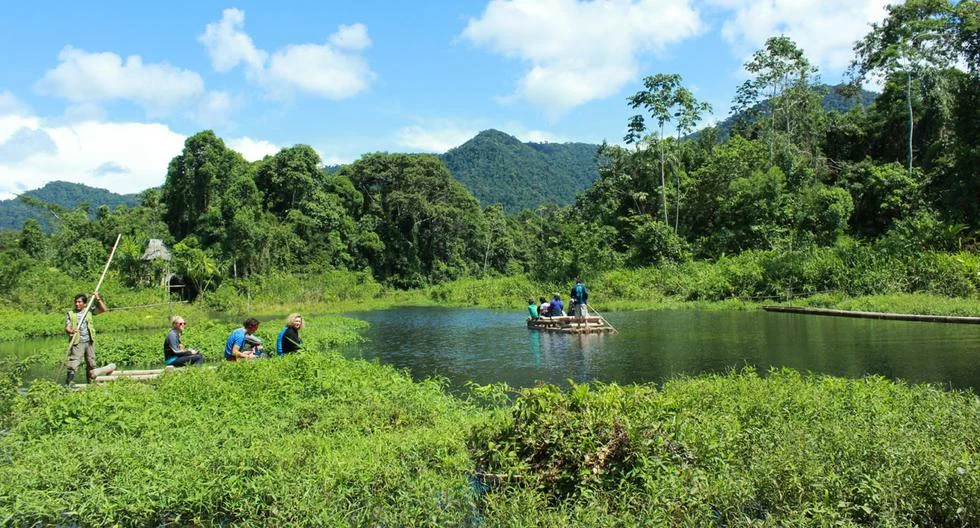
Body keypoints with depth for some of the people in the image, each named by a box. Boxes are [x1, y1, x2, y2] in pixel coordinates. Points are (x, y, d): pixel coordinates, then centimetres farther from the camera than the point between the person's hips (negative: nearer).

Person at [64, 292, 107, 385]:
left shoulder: (89, 311, 10)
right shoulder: (70, 314, 3)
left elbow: (103, 309, 6)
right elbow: (67, 328, -7)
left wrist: (98, 299, -1)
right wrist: (71, 331, -29)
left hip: (89, 342, 3)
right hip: (77, 343, -3)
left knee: (91, 364, 10)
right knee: (73, 363, -14)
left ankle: (91, 382, 22)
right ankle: (68, 383, -15)